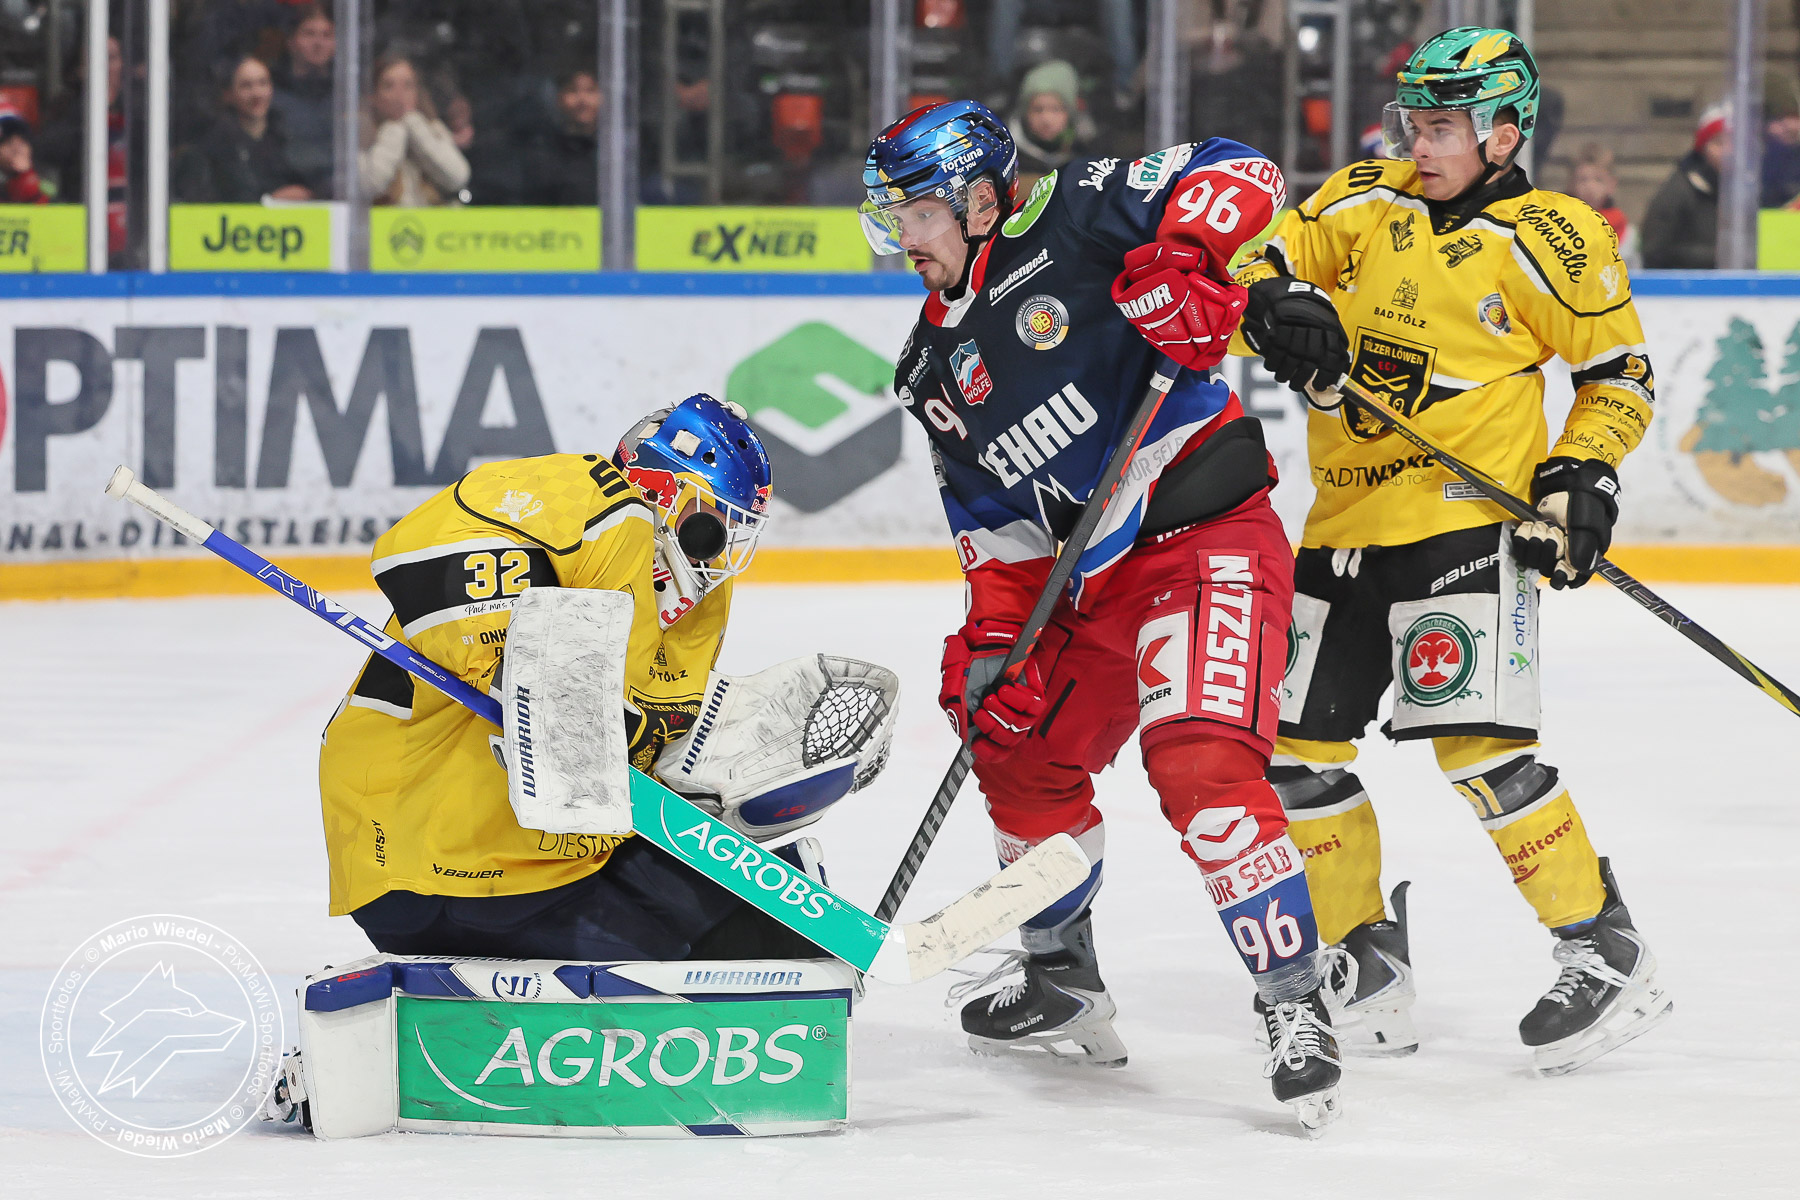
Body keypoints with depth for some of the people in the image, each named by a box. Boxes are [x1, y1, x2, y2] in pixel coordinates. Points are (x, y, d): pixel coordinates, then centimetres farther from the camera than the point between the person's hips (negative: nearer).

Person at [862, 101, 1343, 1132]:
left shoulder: (1070, 223, -9)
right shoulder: (935, 365, 14)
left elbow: (1238, 175, -17)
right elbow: (994, 524, 15)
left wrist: (1184, 264, -33)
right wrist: (990, 641, 2)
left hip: (1208, 534, -9)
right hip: (1090, 582, 9)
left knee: (1201, 763, -24)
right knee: (1023, 755, 19)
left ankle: (1300, 1006, -21)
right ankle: (1064, 985, 37)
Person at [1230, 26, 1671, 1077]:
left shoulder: (1552, 241, -5)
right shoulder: (1362, 205, 9)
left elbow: (1620, 374, 3)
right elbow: (1256, 272, 11)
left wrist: (1585, 477, -11)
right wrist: (1280, 309, -12)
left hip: (1467, 515, -7)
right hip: (1347, 520, 7)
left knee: (1479, 743, -18)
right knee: (1294, 745, 6)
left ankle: (1607, 954, -8)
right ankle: (1367, 964, 19)